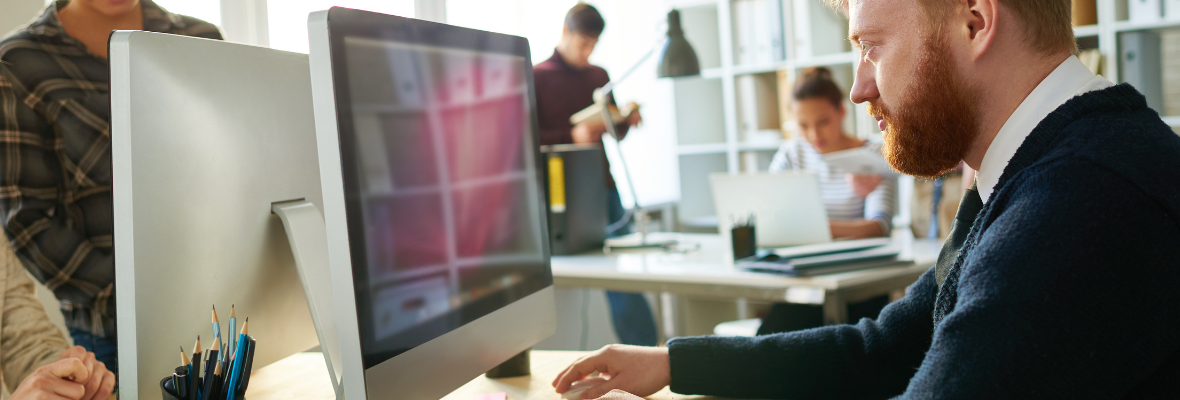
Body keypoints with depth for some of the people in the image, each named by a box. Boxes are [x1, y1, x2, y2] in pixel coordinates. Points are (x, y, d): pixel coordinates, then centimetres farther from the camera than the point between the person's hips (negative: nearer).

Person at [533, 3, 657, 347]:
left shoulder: (599, 76, 16)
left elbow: (617, 133, 21)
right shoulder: (537, 77, 0)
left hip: (603, 188, 5)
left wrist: (627, 118, -1)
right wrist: (571, 136, -21)